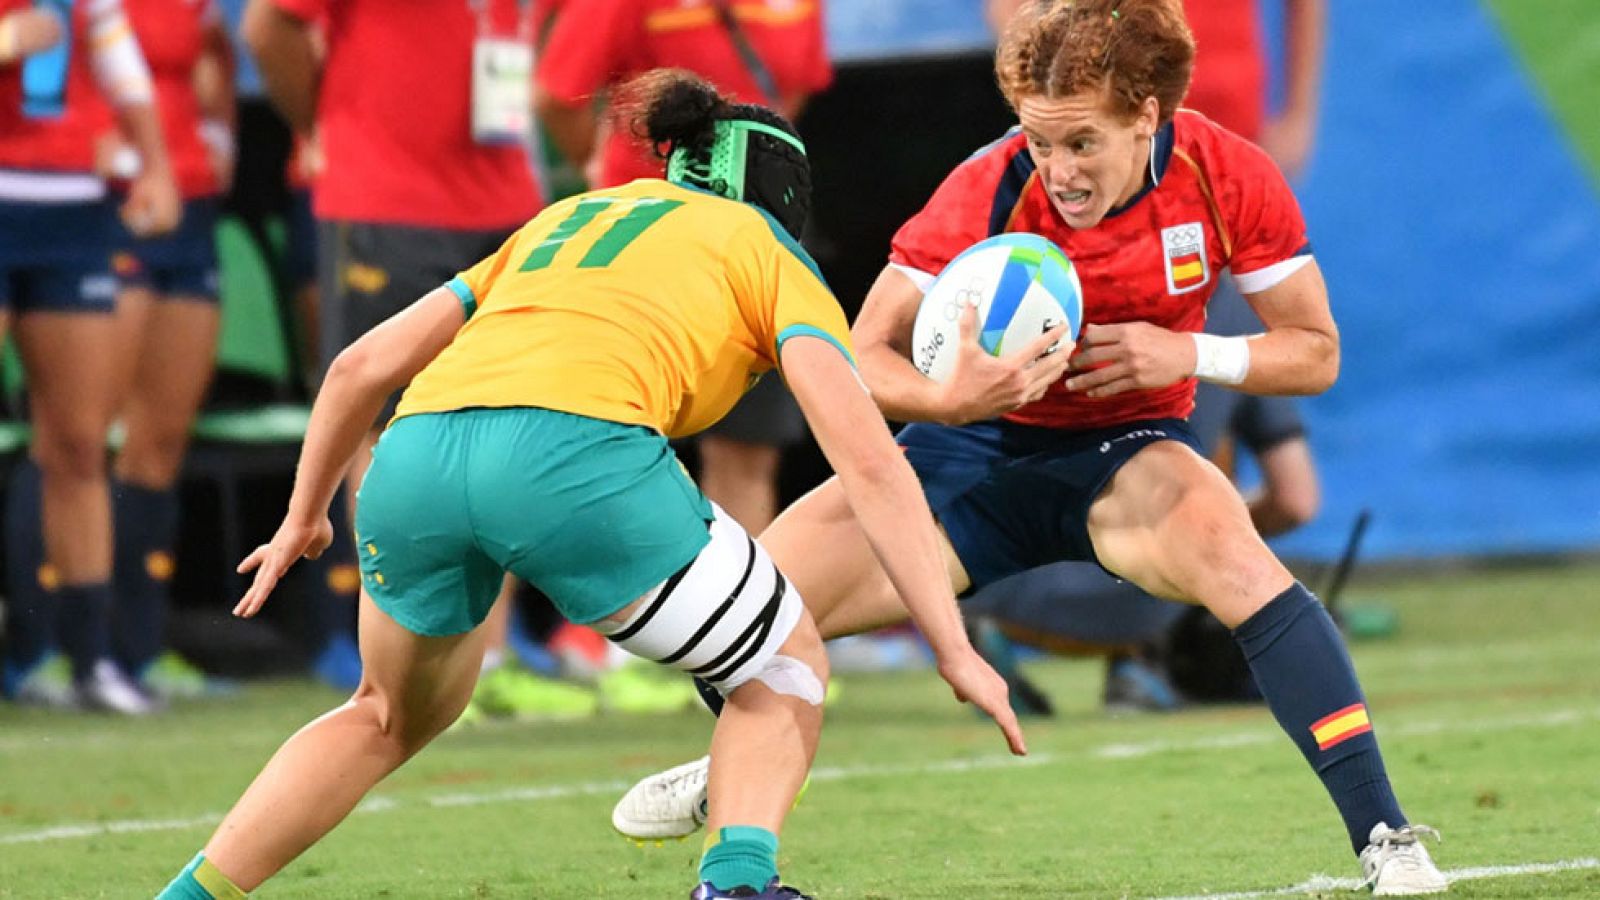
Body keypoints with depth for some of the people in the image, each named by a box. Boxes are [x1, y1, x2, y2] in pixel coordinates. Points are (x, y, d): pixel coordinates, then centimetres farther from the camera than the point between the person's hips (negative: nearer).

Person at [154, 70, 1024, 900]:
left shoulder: (564, 220, 36)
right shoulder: (770, 255, 22)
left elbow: (361, 367, 33)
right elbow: (869, 462, 9)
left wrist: (304, 517, 46)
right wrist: (955, 650, 9)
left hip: (414, 457, 5)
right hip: (577, 452, -5)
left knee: (390, 717, 32)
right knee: (786, 673, 18)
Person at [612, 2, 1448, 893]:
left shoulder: (1228, 177, -19)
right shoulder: (990, 191, -22)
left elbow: (1316, 352, -8)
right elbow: (865, 356, -18)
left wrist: (1190, 355, -27)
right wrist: (948, 396, -40)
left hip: (1124, 450, -1)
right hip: (980, 449, 1)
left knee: (1236, 560, -35)